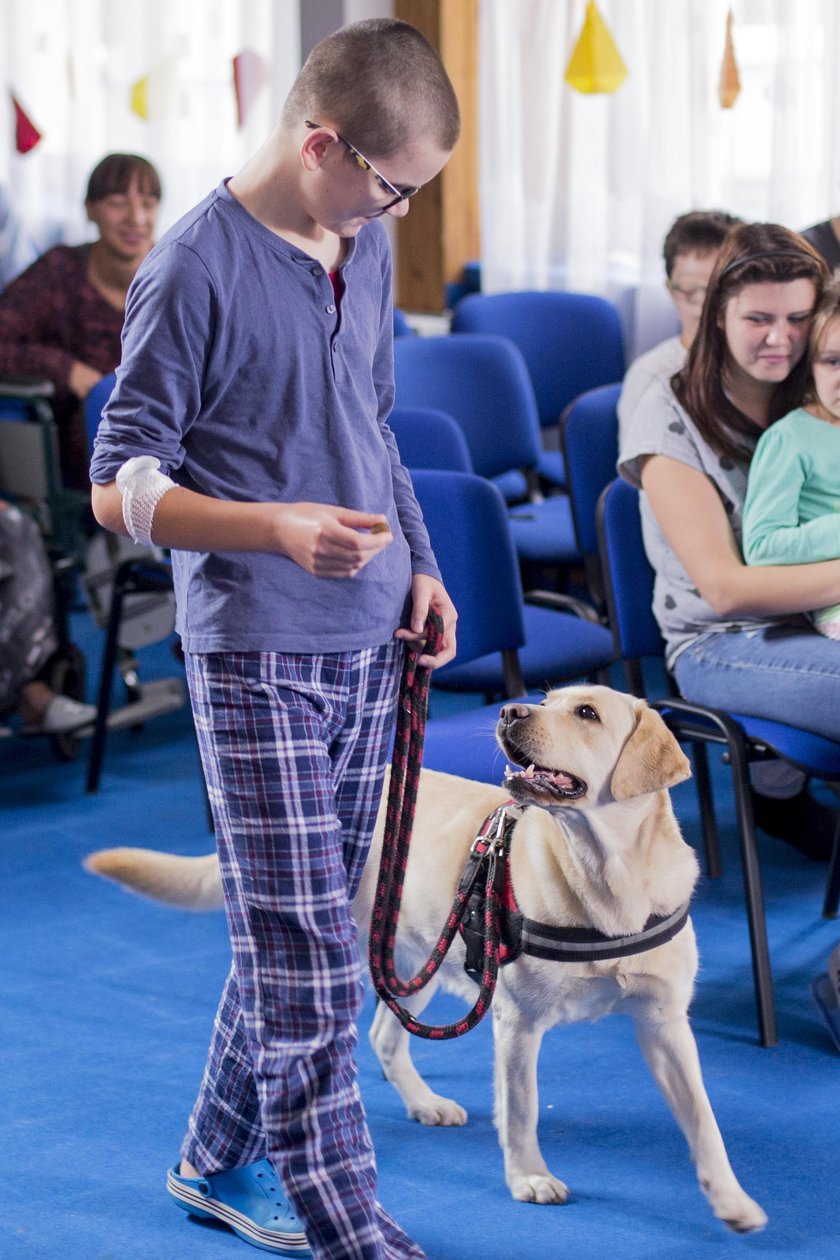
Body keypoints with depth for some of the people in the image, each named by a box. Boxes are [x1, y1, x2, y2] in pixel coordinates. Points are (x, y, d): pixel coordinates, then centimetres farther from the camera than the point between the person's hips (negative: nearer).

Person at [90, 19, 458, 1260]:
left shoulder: (366, 250, 9)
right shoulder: (198, 270, -14)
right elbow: (120, 487, -13)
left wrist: (419, 564, 10)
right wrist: (278, 530, -26)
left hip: (369, 646, 8)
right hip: (258, 657, -7)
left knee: (301, 931, 15)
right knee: (307, 959, -5)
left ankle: (222, 1158, 30)